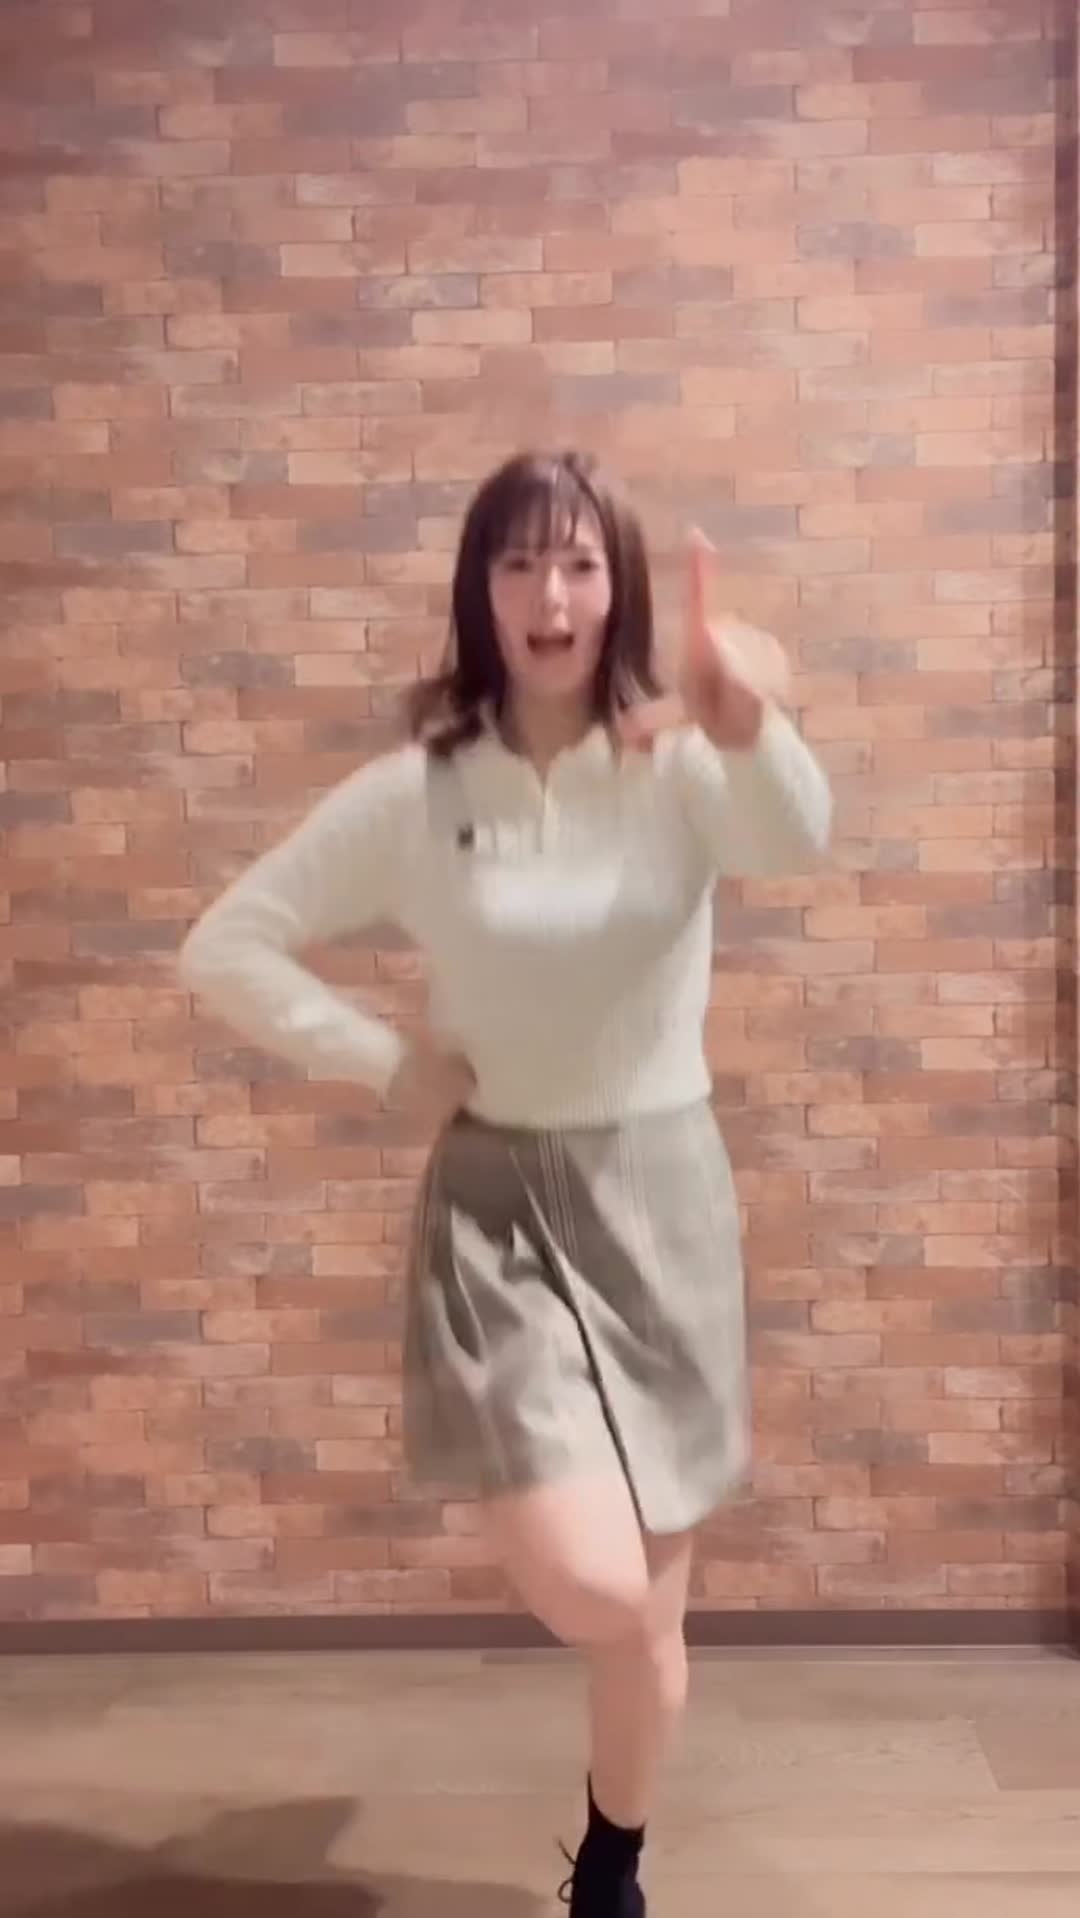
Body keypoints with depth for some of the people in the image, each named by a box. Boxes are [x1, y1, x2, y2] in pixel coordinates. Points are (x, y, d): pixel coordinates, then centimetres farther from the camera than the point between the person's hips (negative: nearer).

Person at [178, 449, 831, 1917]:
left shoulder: (679, 766, -8)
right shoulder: (413, 794, -6)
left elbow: (795, 842, -31)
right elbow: (225, 951, -2)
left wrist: (750, 726, -52)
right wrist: (388, 1063, -9)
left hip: (665, 1201, 1)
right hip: (497, 1206, -1)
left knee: (652, 1618, 13)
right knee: (590, 1591, -20)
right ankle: (538, 1516, 18)